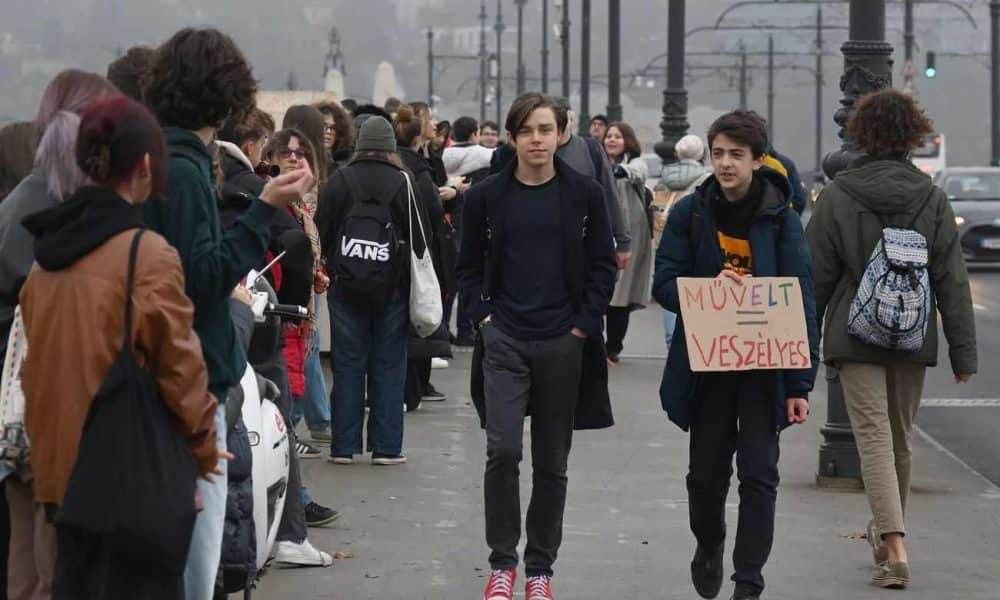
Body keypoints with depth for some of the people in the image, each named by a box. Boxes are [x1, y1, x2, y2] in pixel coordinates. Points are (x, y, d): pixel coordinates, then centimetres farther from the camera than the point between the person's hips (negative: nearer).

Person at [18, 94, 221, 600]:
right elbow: (179, 368, -12)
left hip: (63, 462, 7)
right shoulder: (149, 254, -15)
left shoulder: (49, 251, 6)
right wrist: (204, 446, 3)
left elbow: (39, 360, 13)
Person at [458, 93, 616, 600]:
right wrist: (483, 315, -2)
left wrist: (585, 323, -5)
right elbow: (469, 265, 10)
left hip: (562, 343, 1)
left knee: (552, 462, 6)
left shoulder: (584, 194, 1)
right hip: (505, 339, -1)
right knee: (502, 449, -13)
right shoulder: (487, 196, 1)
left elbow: (602, 265, 4)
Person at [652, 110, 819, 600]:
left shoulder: (781, 219, -4)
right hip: (706, 366, 1)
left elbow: (802, 303, -5)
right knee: (706, 472, 11)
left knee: (758, 475, -3)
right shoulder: (689, 213, -1)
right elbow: (664, 284, -1)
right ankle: (708, 546, 39)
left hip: (764, 367, -1)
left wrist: (800, 383, -11)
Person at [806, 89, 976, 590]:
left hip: (855, 336, -3)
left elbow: (818, 274, -2)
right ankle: (887, 533, 35)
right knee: (900, 440, 18)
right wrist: (963, 351, 3)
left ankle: (895, 549, -20)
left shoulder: (837, 196, -6)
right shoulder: (932, 198, -1)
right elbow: (952, 280, 0)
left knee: (874, 437, -6)